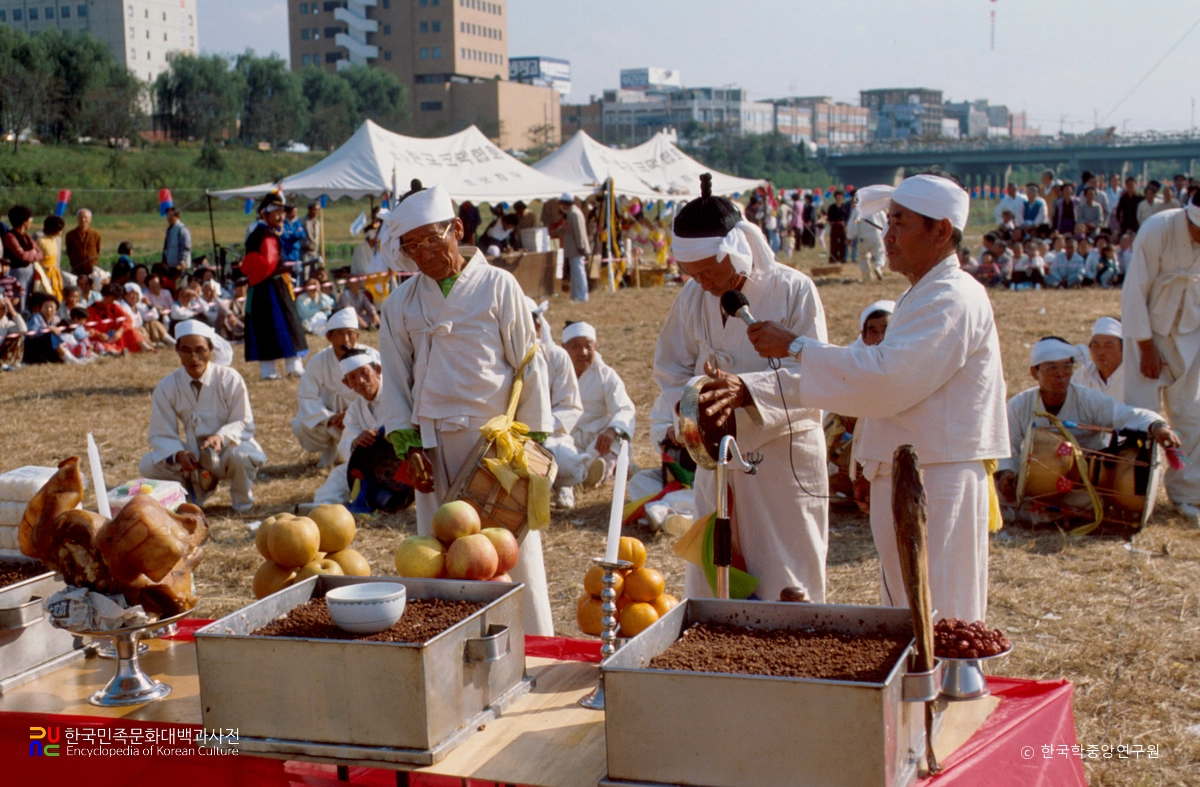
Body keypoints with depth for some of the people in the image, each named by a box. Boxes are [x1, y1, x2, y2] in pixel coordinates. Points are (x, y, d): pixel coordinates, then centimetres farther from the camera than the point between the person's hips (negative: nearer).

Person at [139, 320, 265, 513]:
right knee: (148, 465, -20)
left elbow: (244, 424, -10)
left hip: (227, 448, -3)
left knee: (240, 455, -38)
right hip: (192, 456, 3)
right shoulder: (166, 387, -6)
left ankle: (242, 502, -5)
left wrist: (221, 437, -32)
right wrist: (179, 454, -27)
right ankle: (196, 490, 7)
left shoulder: (230, 379, -12)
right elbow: (161, 435, -4)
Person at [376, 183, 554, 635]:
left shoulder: (497, 286, 0)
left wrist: (532, 437, -4)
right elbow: (395, 378, 11)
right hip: (434, 443, 3)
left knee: (514, 548, -1)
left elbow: (528, 363, 1)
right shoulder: (402, 304, 7)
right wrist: (407, 444, 0)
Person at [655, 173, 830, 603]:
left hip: (783, 455, -4)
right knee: (708, 579, 9)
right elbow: (672, 369, 12)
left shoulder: (793, 290, -11)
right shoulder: (693, 297, 2)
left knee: (785, 586, 1)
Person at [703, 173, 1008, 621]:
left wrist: (794, 347, -17)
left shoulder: (954, 301, -16)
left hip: (938, 487, -10)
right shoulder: (919, 298, 19)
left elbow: (883, 379, -26)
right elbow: (872, 374, 17)